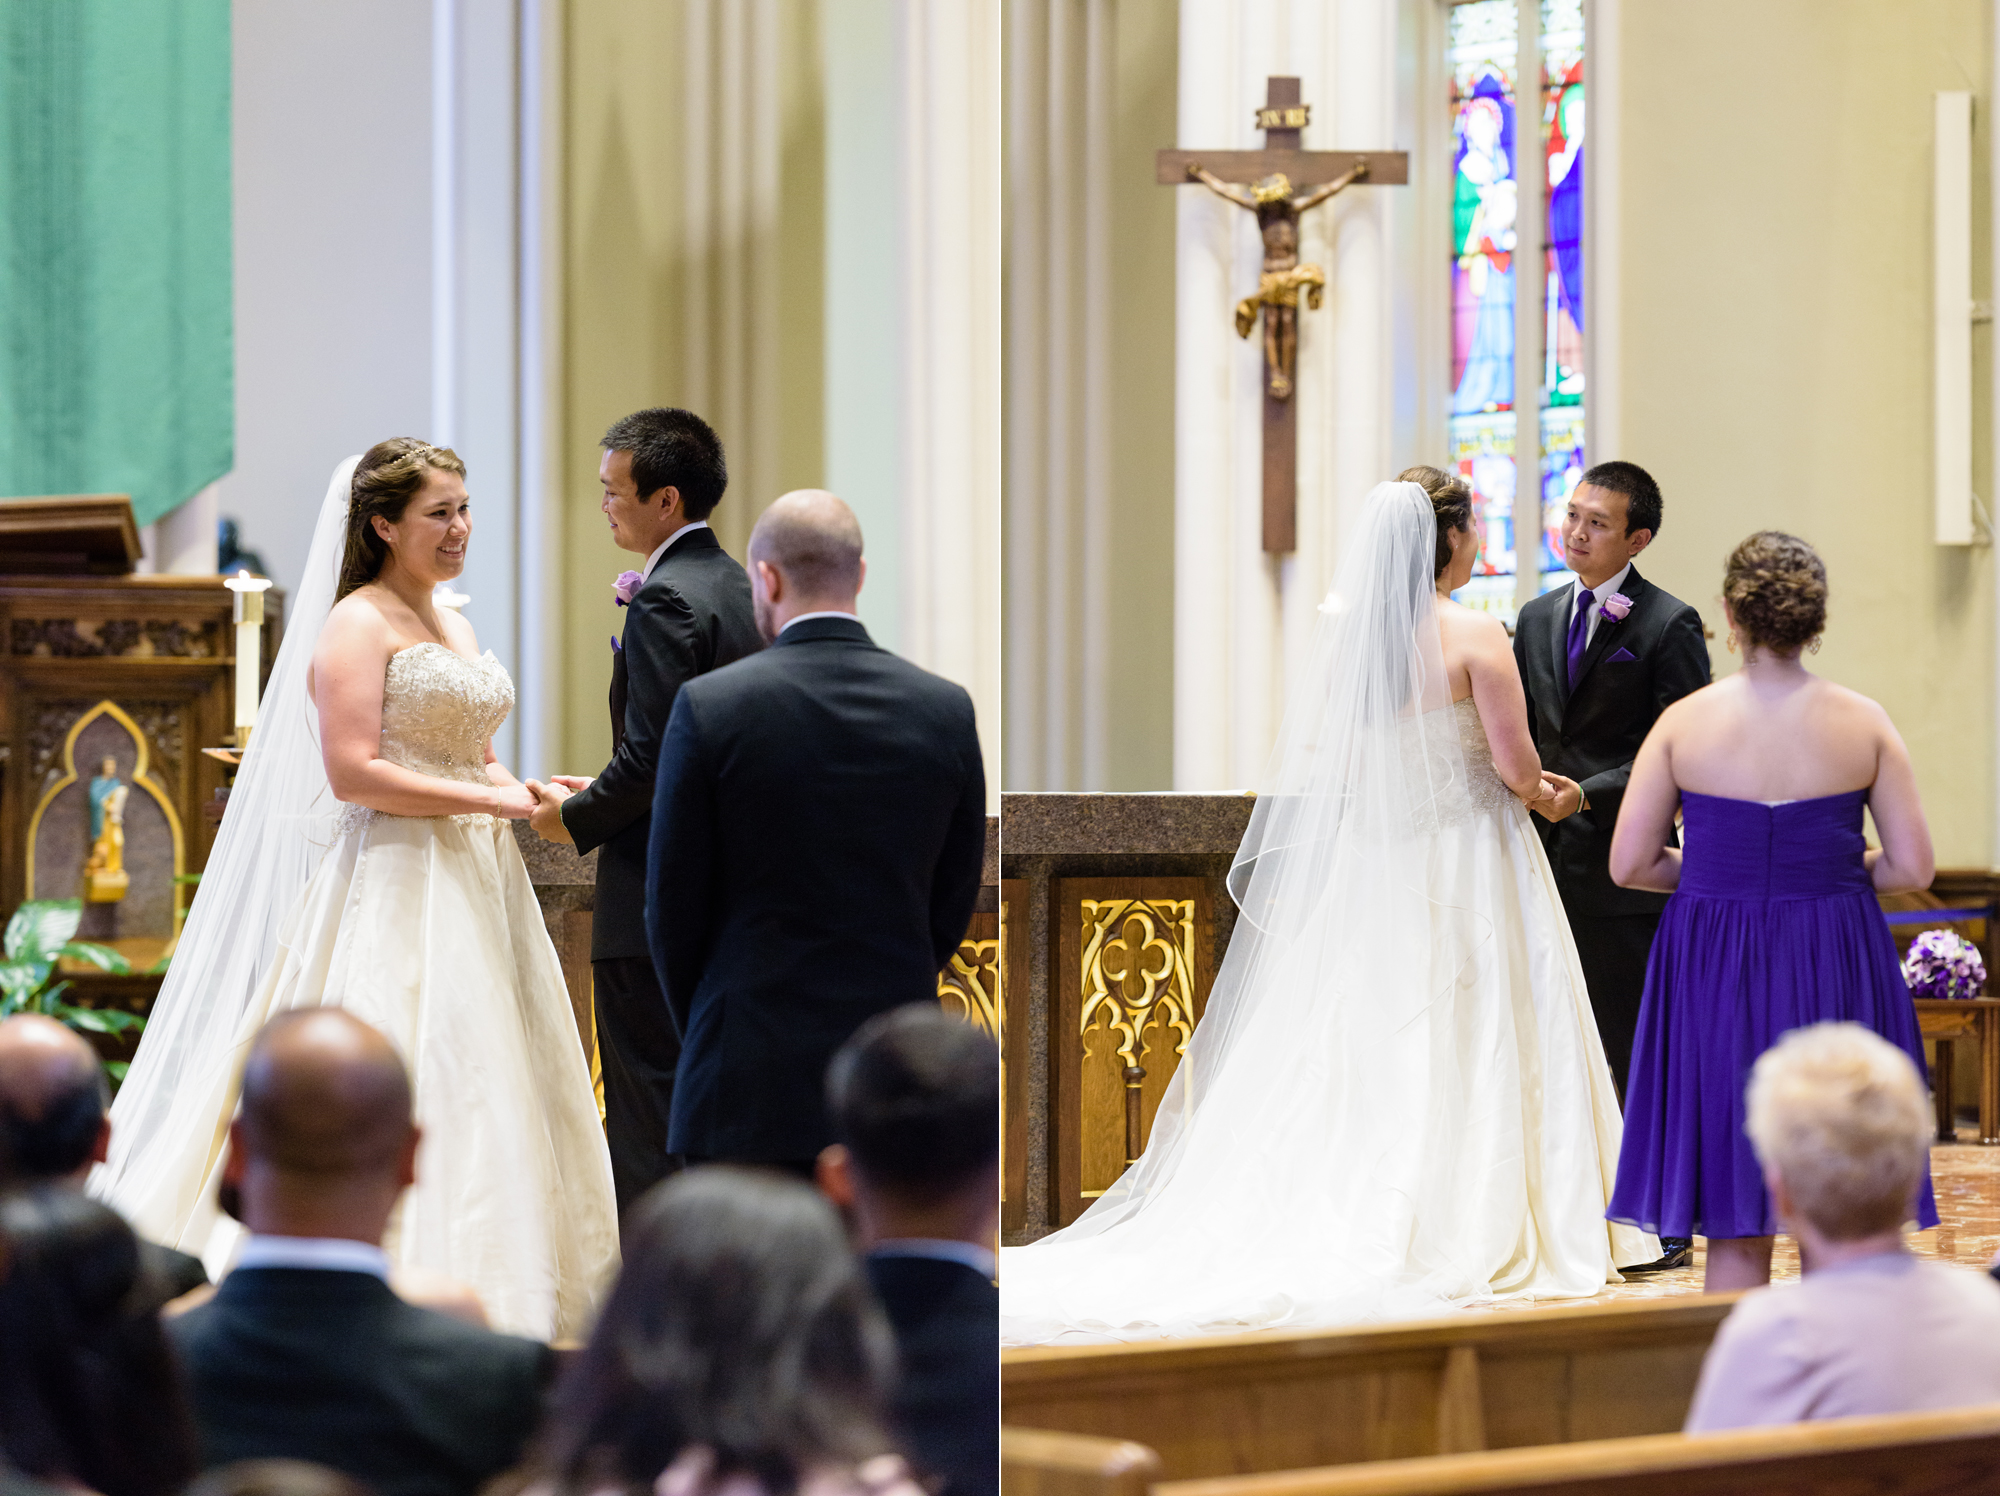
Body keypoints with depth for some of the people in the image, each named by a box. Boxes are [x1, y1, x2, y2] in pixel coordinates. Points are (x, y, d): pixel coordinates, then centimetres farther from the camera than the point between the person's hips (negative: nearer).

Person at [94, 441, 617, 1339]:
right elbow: (353, 772, -18)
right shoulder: (358, 625, -8)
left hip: (475, 885, 9)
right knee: (409, 1073, -12)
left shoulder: (454, 629, 18)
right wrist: (491, 800, -18)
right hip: (394, 886, -9)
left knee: (492, 1082, 7)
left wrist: (533, 792, 1)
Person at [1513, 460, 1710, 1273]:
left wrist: (1590, 794, -17)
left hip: (1625, 867, -6)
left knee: (1640, 1047, -3)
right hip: (1550, 861, 6)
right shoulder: (1539, 618, 14)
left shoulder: (1669, 625, -5)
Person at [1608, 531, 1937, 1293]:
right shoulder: (1863, 723, -4)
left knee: (1736, 1229, 7)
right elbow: (1912, 867, -4)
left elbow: (1630, 865, -5)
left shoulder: (1684, 722, -5)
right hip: (1835, 970, 0)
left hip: (1716, 973, 0)